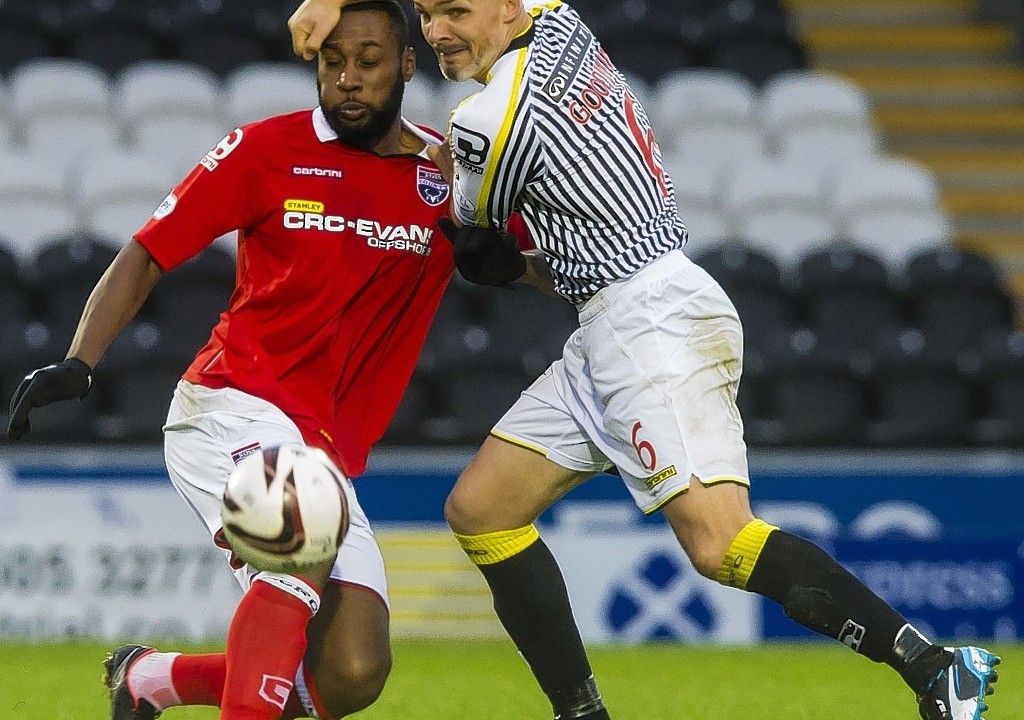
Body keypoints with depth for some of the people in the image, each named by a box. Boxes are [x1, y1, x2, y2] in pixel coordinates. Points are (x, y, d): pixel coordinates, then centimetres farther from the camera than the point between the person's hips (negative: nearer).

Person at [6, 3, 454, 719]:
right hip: (234, 408, -5)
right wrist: (77, 365, -12)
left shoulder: (449, 174, 6)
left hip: (326, 454, 5)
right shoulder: (268, 150, -2)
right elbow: (146, 255, 1)